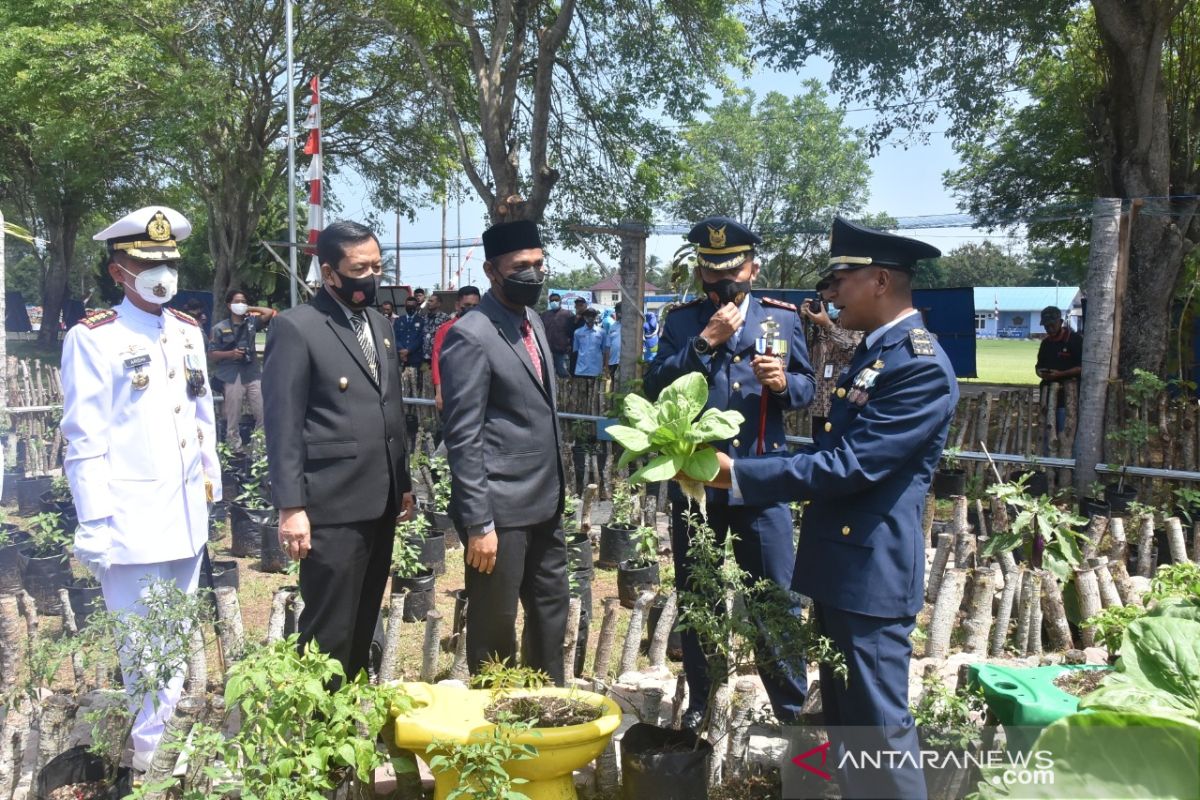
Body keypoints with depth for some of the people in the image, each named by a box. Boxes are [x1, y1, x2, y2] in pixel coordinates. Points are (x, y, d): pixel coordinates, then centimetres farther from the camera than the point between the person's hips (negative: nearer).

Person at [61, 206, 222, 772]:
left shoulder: (188, 331, 10)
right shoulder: (92, 339, -9)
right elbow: (85, 440, -12)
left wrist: (210, 478, 17)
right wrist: (94, 526, -14)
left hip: (186, 518, 6)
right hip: (131, 523, -6)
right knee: (143, 646, 3)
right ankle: (148, 756, 18)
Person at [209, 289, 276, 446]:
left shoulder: (251, 321, 10)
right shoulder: (220, 328, 1)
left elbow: (270, 313, 1)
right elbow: (211, 354, 1)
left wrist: (250, 309, 5)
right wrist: (230, 353, -14)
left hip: (253, 374, 3)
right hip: (232, 377, -3)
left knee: (263, 415, -1)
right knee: (233, 419, -1)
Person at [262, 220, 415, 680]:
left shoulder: (379, 324, 13)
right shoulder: (296, 327, -9)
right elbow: (283, 425, -12)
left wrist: (403, 483, 17)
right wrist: (290, 507, -15)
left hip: (380, 502, 7)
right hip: (332, 507, -7)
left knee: (363, 626, 16)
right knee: (329, 632, 1)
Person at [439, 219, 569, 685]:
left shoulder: (533, 322, 10)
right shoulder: (471, 337, -16)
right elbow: (462, 438, -18)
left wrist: (555, 493, 16)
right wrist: (479, 523, -20)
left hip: (545, 505, 9)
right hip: (500, 509, -8)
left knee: (551, 611, 19)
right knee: (494, 624, 7)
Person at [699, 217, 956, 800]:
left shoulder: (921, 365, -19)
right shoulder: (872, 351, 12)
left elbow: (850, 465, -24)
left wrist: (738, 473, -21)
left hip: (872, 571, -10)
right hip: (839, 566, 10)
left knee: (879, 722, 1)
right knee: (842, 716, 20)